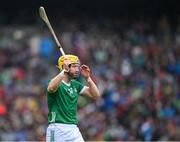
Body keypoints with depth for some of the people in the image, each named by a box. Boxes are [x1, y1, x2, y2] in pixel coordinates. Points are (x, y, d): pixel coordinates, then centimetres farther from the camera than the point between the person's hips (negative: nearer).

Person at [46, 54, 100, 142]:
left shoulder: (75, 85, 14)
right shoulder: (57, 83, -7)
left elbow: (96, 95, 9)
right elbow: (51, 88, -33)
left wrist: (87, 78, -3)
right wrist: (64, 71, -30)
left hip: (73, 129, 6)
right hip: (57, 129, -6)